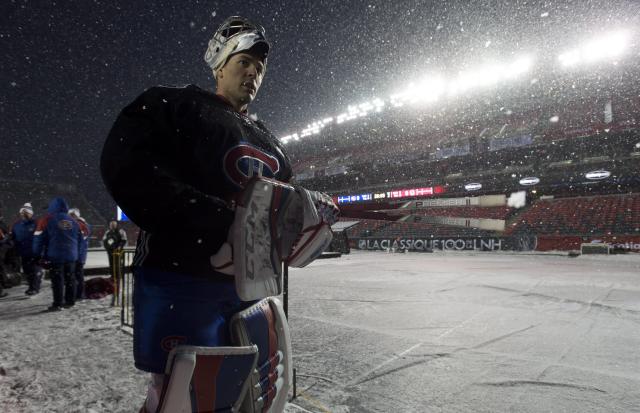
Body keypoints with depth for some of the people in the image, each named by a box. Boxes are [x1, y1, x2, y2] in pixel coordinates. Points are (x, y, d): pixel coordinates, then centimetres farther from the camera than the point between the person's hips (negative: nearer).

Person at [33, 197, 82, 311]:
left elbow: (39, 238, -4)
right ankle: (70, 301, 17)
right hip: (71, 255, 4)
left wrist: (37, 254, 7)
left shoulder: (47, 220, -5)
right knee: (70, 278, 12)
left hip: (55, 255, -4)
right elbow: (79, 239, 14)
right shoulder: (73, 221, 9)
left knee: (57, 279, -1)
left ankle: (57, 304, -1)